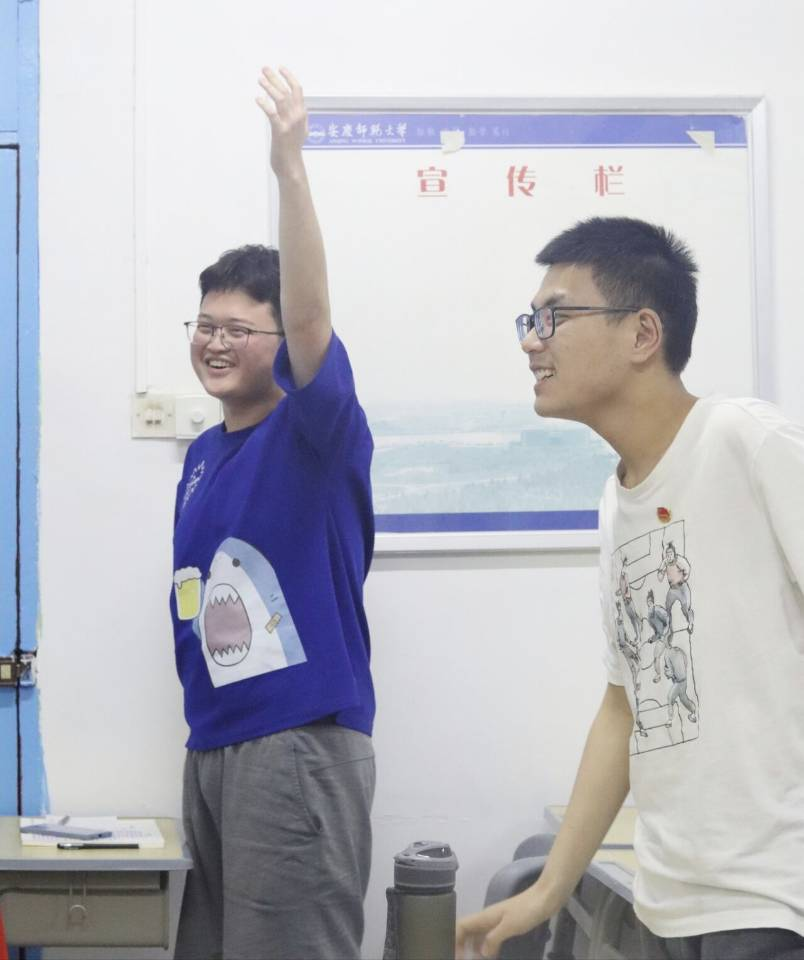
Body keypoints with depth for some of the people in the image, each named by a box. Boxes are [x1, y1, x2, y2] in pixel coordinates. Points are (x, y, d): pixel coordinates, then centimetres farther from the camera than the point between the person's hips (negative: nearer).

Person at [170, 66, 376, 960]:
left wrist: (289, 169, -37)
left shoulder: (317, 435, -9)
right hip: (211, 742, 8)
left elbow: (311, 323, -27)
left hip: (300, 743, -8)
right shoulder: (202, 454, 13)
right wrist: (204, 725, 17)